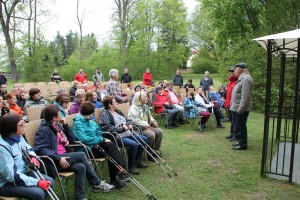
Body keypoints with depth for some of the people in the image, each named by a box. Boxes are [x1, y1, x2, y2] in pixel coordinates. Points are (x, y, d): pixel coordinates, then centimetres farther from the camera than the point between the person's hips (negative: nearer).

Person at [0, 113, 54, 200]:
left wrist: (32, 157, -3)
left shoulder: (18, 137, -1)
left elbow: (28, 148, 21)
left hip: (22, 173, 9)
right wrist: (37, 182, -29)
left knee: (50, 181, 1)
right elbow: (12, 176, -29)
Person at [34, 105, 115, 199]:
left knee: (81, 167, -21)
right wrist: (58, 158, -28)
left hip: (62, 157, 8)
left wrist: (65, 125, 6)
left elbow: (71, 140, 16)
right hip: (52, 162, -8)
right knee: (81, 155, -20)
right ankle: (97, 183, -8)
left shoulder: (57, 125, 15)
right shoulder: (44, 130, -10)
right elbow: (40, 149, -21)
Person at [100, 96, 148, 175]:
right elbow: (108, 128, -21)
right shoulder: (105, 114, -9)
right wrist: (122, 128, -19)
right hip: (118, 137, -10)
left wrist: (129, 124, 3)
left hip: (128, 134, 10)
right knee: (133, 144, -30)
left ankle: (138, 160, 15)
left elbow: (127, 120, 27)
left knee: (144, 139, 4)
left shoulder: (117, 111, 18)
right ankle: (131, 166, -10)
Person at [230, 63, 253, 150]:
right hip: (236, 108, 10)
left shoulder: (246, 78, -16)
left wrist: (240, 109, -24)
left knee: (240, 127, -2)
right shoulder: (241, 78, 16)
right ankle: (241, 142, 27)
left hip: (241, 109, -10)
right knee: (238, 126, 17)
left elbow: (245, 96, -23)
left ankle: (243, 144, 7)